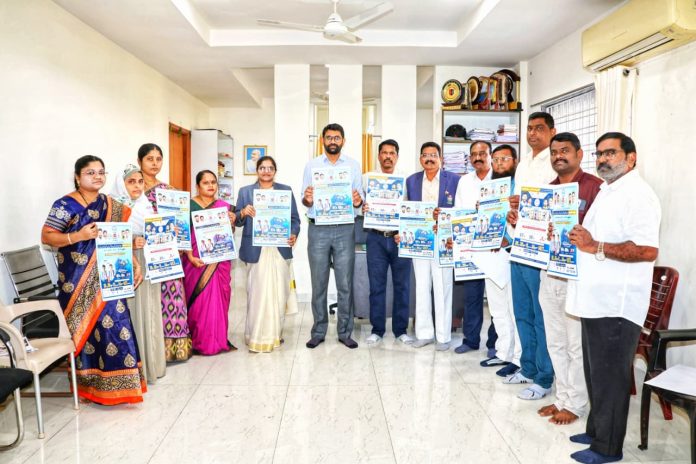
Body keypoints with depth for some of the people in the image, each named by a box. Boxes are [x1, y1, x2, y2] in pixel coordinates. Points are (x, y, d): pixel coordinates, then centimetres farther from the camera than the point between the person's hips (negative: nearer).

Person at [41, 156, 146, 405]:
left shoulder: (110, 205, 11)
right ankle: (91, 383, 13)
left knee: (113, 323, 1)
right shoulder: (65, 205, -5)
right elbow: (46, 236, -7)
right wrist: (78, 236, -21)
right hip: (79, 281, -4)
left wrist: (134, 263, 4)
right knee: (86, 327, -1)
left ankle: (115, 382, 13)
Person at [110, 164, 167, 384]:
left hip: (149, 269, 6)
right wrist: (131, 244, -25)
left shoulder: (147, 207, 12)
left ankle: (152, 363, 22)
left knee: (150, 314, 10)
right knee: (134, 315, -4)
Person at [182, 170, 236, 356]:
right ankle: (199, 341, 11)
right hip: (198, 261, -3)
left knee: (219, 299, 6)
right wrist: (191, 257, -16)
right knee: (199, 300, -1)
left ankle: (219, 339, 17)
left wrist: (232, 222, -6)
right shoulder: (189, 205, -1)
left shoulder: (224, 206, 10)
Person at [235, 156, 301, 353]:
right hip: (255, 250, -1)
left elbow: (295, 218, 8)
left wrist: (294, 234, -11)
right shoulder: (245, 191, 9)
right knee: (257, 293, -4)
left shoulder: (286, 190, 11)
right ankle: (256, 337, 5)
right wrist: (243, 213, -15)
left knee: (278, 293, 3)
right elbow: (237, 221, 7)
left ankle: (275, 334, 17)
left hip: (280, 250, 1)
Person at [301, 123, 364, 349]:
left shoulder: (354, 165, 7)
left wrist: (358, 201, -16)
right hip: (318, 229, 0)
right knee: (319, 283, 6)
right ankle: (318, 332, 18)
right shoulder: (311, 165, 6)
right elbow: (305, 201, 5)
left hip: (344, 229, 0)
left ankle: (345, 332, 16)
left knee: (345, 284, 3)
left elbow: (360, 198, 6)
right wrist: (307, 200, -18)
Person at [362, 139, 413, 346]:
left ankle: (401, 330, 19)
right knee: (376, 285, 5)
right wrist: (362, 209, -17)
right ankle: (377, 330, 17)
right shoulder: (368, 178, 8)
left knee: (402, 285, 6)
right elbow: (360, 206, 6)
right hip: (376, 238, 0)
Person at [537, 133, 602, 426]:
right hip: (548, 275, 7)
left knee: (577, 346, 4)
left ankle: (575, 404, 19)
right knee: (556, 343, 14)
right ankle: (562, 398, 28)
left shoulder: (594, 186, -8)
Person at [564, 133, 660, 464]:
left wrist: (594, 247, -24)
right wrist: (575, 237, 12)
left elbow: (647, 250, -26)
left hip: (615, 305, -10)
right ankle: (596, 430, 33)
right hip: (596, 300, 10)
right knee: (596, 372, 19)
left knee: (609, 376, 2)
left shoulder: (637, 195, -14)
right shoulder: (607, 192, 17)